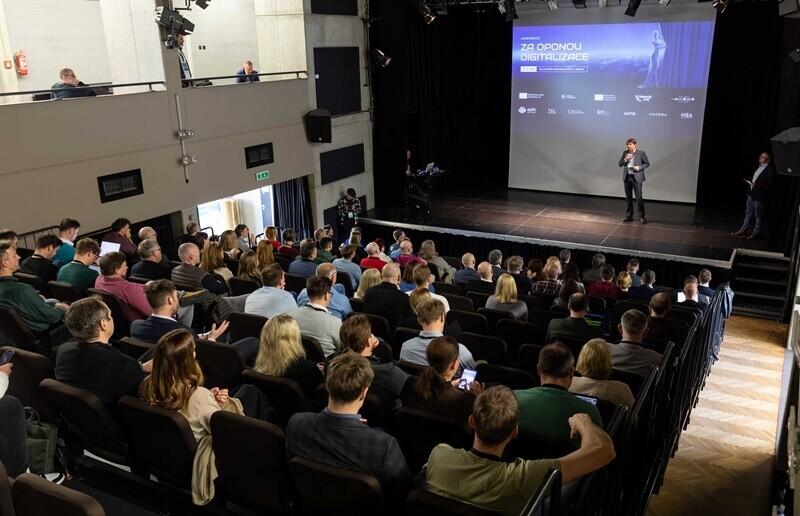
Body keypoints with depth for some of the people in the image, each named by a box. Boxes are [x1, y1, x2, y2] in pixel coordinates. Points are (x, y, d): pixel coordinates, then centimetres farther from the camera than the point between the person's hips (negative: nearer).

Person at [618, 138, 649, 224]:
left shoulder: (641, 153, -4)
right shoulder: (625, 153, 8)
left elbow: (647, 163, 1)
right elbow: (620, 164, 6)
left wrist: (639, 167, -15)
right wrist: (625, 159, -13)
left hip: (636, 177, -4)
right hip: (627, 177, 4)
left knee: (639, 197, -7)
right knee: (628, 197, 10)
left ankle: (641, 216, -2)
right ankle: (629, 216, 18)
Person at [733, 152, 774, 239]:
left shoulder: (770, 170, -15)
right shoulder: (759, 167, 10)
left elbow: (769, 184, -19)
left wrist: (756, 185, -21)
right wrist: (750, 182, 4)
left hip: (760, 195, -8)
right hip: (751, 193, 8)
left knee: (758, 215, 4)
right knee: (748, 212, 14)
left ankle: (756, 233, 14)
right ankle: (743, 230, 21)